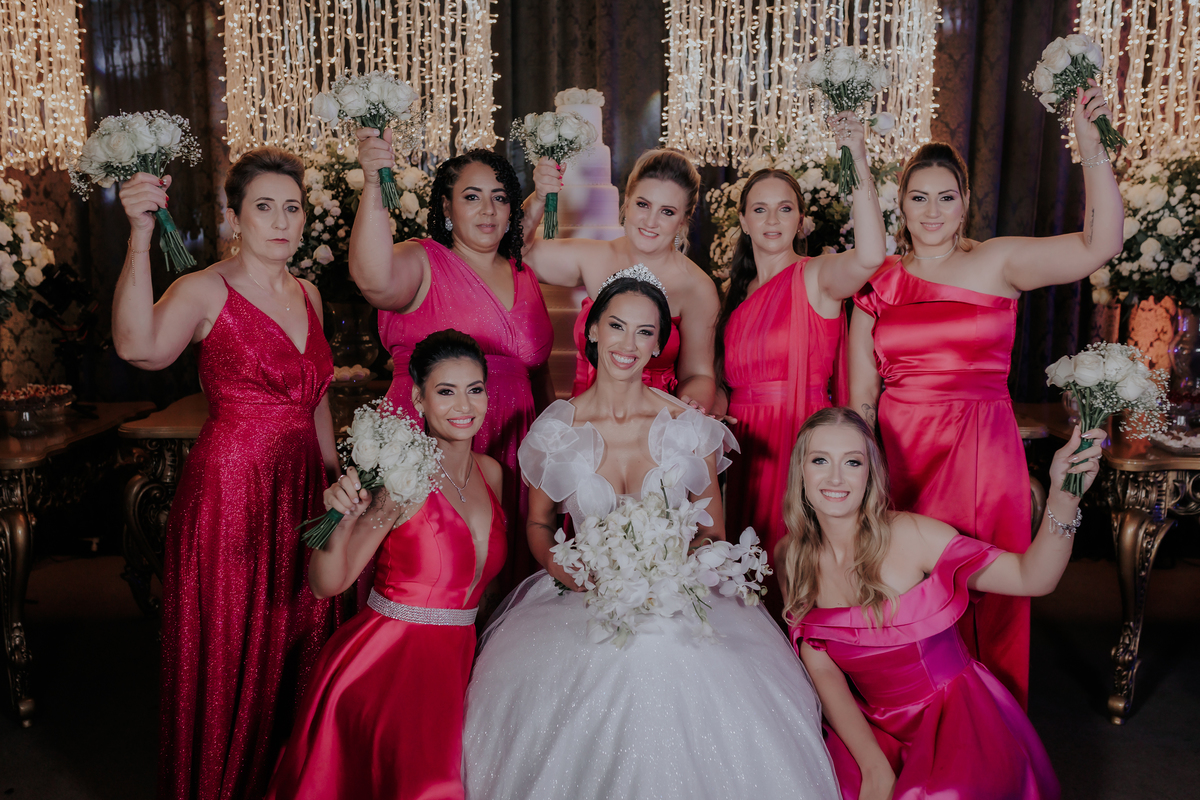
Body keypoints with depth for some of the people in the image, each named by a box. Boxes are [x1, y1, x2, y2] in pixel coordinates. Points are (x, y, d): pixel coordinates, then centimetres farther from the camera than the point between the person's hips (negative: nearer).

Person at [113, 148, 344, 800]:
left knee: (297, 647, 17)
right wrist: (141, 237, -40)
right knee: (229, 655, 7)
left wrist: (333, 479, 18)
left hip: (301, 494, 6)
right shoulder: (204, 291, -10)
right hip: (228, 493, -6)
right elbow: (139, 347, -32)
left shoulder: (307, 293, 9)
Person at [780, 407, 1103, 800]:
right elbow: (821, 669, -4)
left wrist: (1062, 496, -32)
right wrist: (874, 768, -15)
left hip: (955, 711, -2)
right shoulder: (793, 558, -3)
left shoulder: (911, 535, -14)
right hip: (868, 725, 3)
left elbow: (1032, 578, -15)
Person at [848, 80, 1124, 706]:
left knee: (981, 601, 4)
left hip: (982, 456, -1)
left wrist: (1091, 148, -19)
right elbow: (860, 396, 9)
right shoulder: (878, 284, 7)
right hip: (899, 455, 2)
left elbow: (1100, 244, -13)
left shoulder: (998, 262, 1)